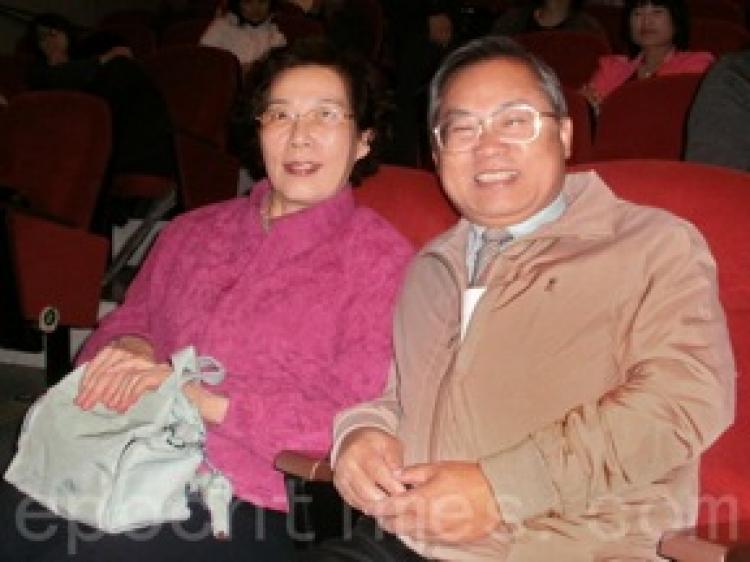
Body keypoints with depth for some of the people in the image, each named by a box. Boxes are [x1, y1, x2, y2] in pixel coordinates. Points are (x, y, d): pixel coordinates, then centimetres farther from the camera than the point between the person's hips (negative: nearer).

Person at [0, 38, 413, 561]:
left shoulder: (380, 258, 0)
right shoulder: (193, 232, 19)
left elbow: (353, 417, -8)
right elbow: (127, 323, 25)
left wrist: (209, 399, -15)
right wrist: (126, 348, 1)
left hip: (240, 503, -5)